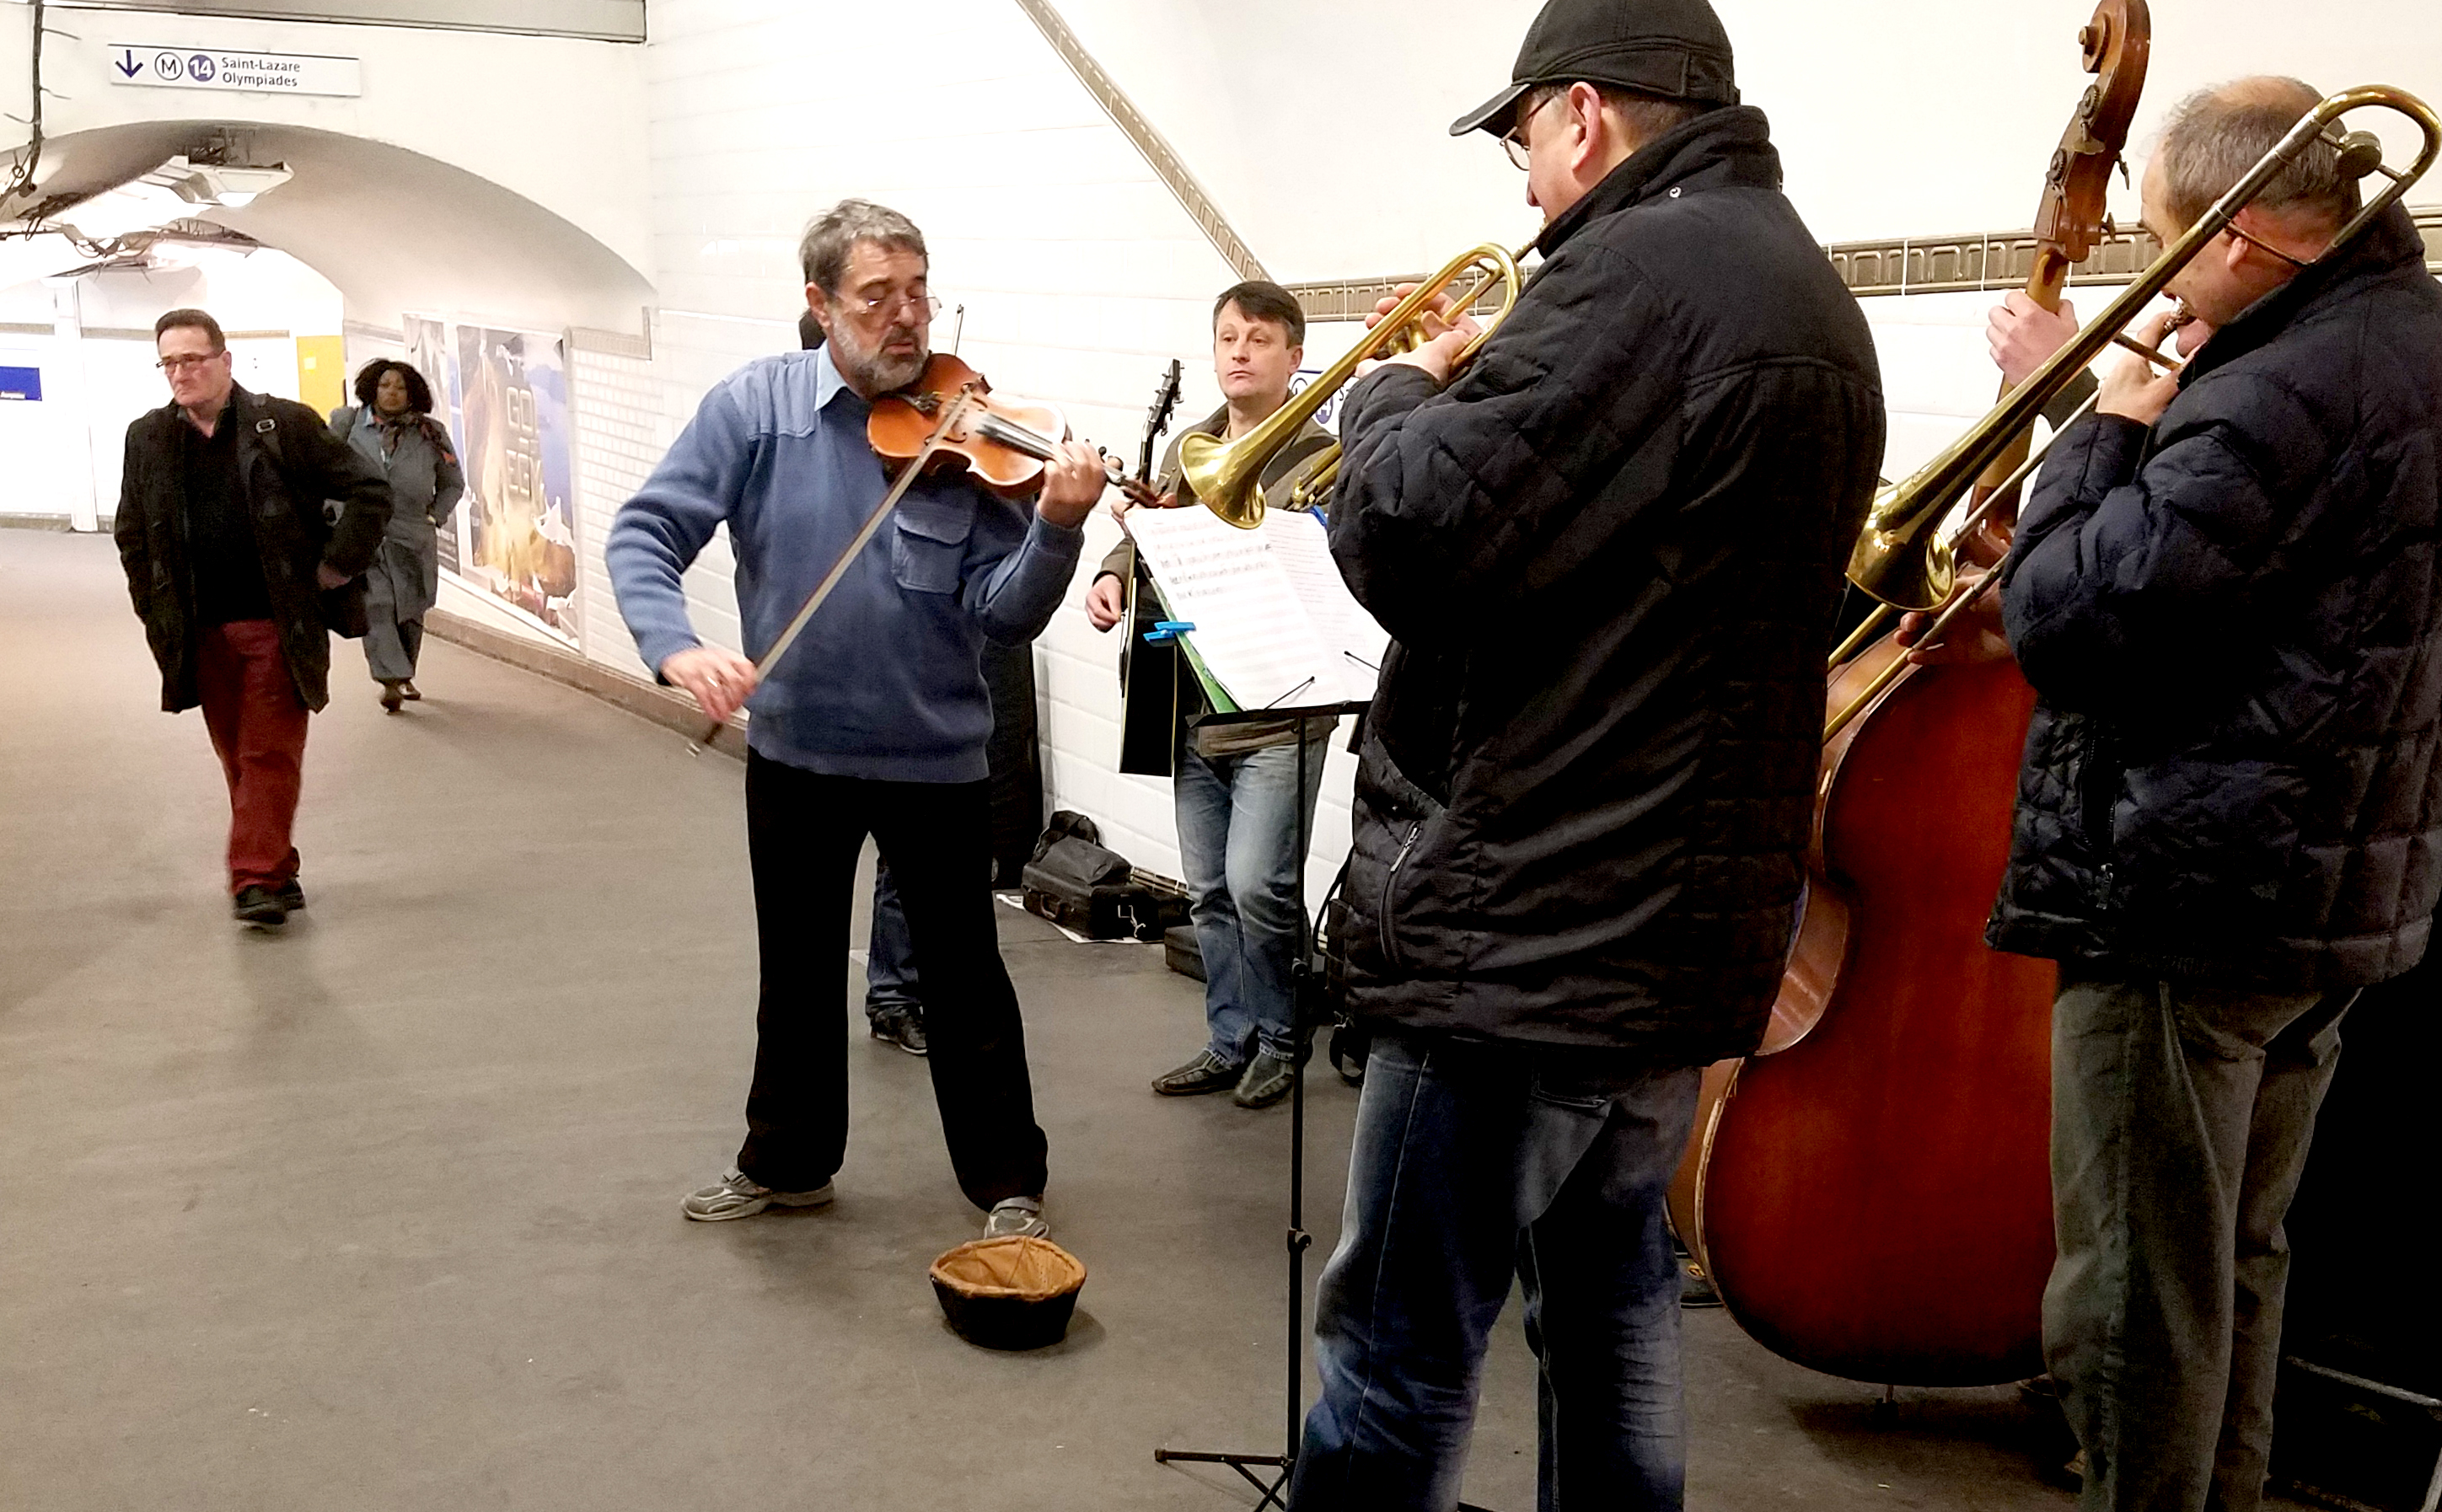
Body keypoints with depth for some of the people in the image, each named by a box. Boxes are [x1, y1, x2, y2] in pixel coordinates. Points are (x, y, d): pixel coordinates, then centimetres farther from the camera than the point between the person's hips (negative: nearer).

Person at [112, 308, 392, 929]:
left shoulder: (285, 424, -6)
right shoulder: (148, 438, 7)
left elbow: (369, 492, -3)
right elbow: (131, 533, 19)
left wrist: (337, 566, -6)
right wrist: (156, 612, 12)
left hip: (279, 625, -4)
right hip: (203, 632, 4)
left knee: (271, 754, -4)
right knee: (237, 759, 11)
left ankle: (258, 879, -2)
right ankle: (277, 870, 23)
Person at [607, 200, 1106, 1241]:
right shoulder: (756, 405, -7)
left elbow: (1003, 616, -14)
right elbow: (645, 532, -9)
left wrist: (1057, 529, -32)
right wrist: (676, 646, -27)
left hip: (935, 757, -2)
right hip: (794, 748, 2)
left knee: (964, 981, 9)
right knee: (797, 973, 19)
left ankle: (1008, 1181, 25)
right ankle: (786, 1163, 38)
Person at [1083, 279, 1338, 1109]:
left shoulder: (1316, 457, -9)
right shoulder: (1189, 447, 12)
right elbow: (1146, 534, 15)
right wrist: (1114, 573, -8)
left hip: (1277, 711, -6)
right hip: (1193, 707, 6)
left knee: (1256, 884, -10)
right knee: (1207, 891, 12)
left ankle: (1277, 1037, 13)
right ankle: (1231, 1042, 27)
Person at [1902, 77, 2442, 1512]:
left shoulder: (2284, 393, -23)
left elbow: (2076, 620, -23)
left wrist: (2107, 424, -10)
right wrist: (2036, 619, 10)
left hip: (2195, 902, -10)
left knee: (2136, 1294, 3)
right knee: (2232, 1267, 23)